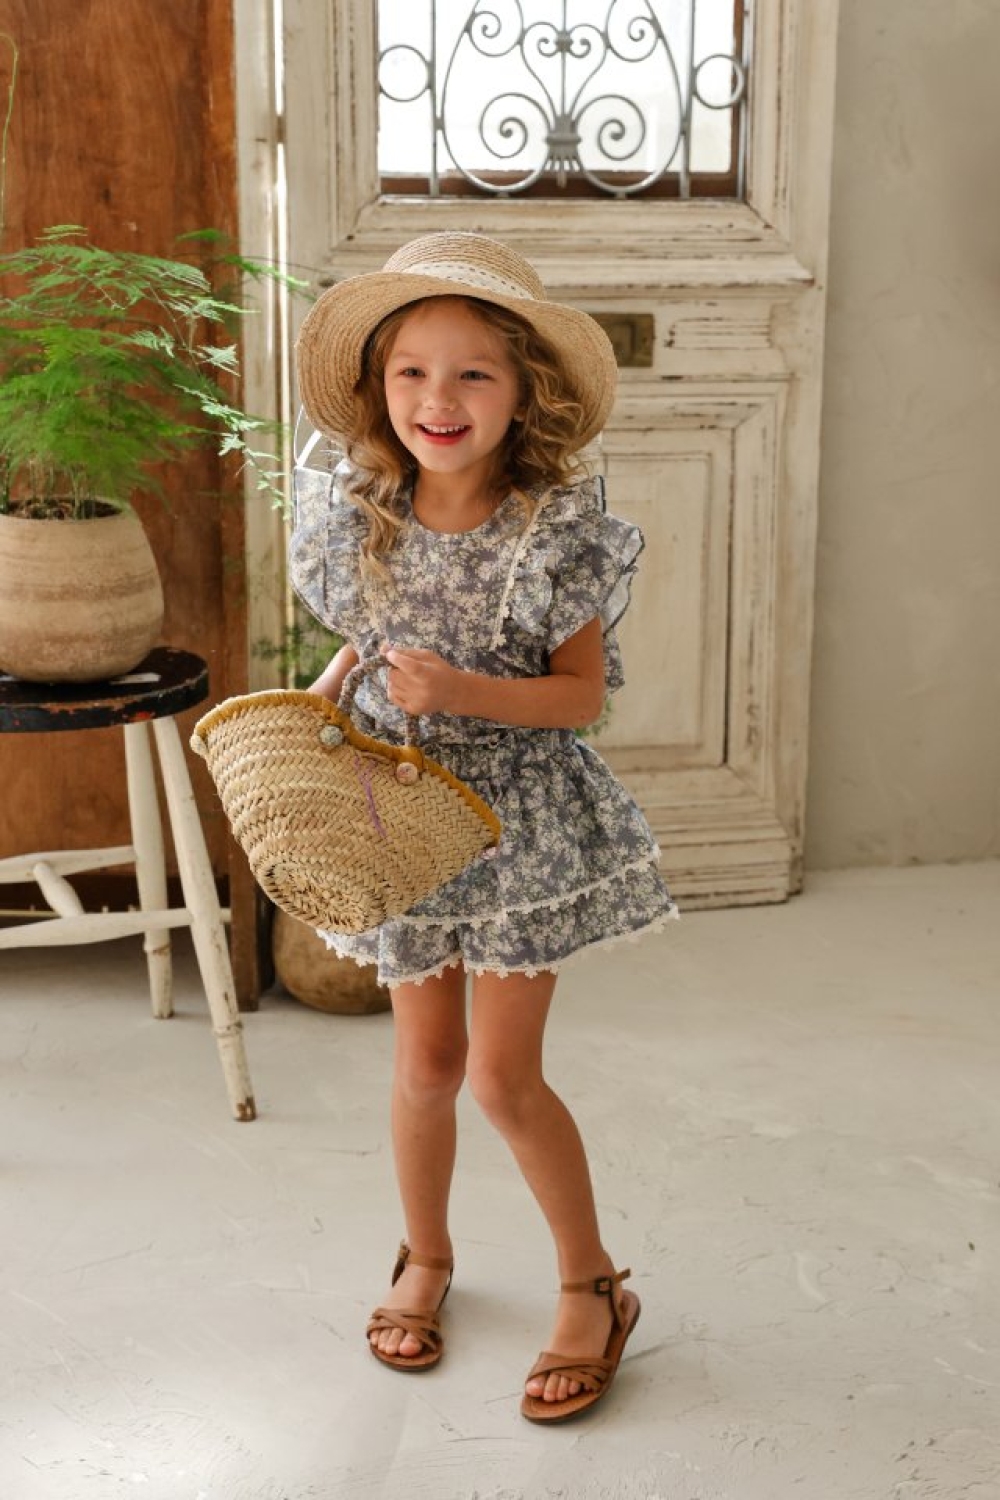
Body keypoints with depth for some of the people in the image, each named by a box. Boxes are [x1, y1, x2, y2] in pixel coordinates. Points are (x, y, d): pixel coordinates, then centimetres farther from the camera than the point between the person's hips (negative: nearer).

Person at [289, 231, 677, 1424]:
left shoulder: (556, 527, -17)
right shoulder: (357, 513, -6)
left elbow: (582, 692, -13)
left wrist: (461, 691, -28)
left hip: (521, 818, -3)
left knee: (504, 1076, -1)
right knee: (427, 1061, 13)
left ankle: (593, 1286, 22)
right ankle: (424, 1257, 38)